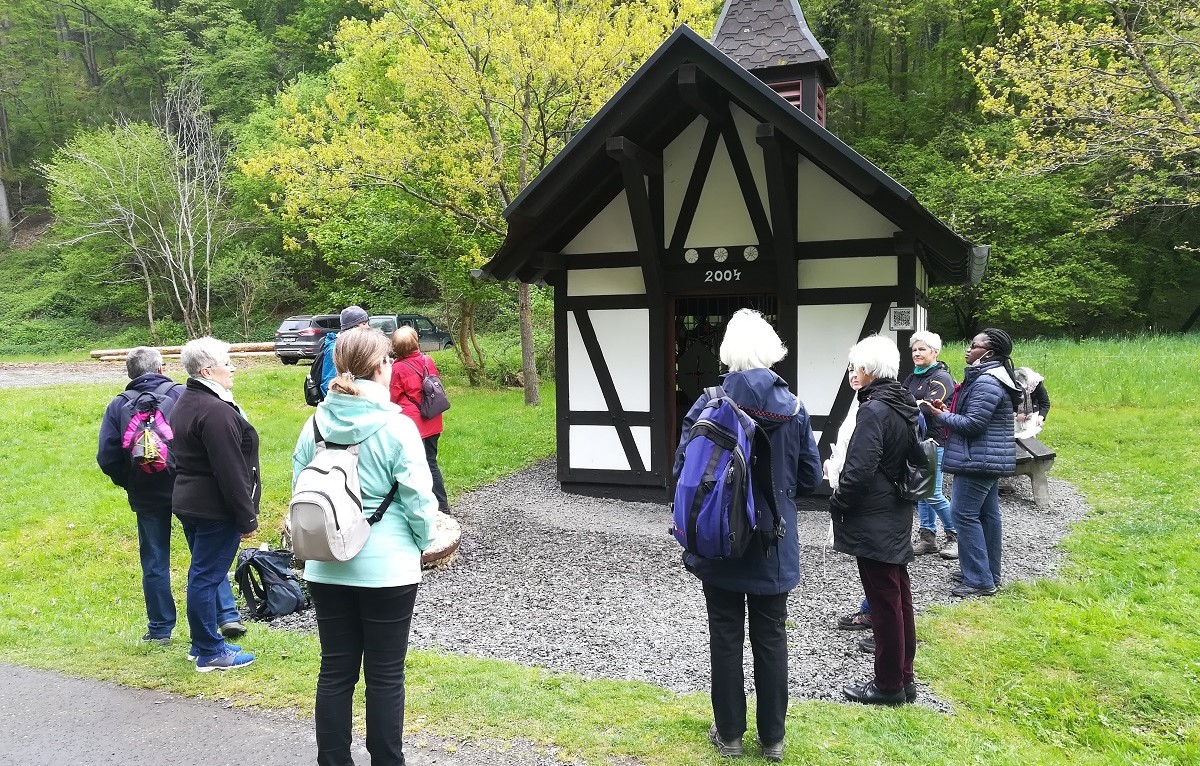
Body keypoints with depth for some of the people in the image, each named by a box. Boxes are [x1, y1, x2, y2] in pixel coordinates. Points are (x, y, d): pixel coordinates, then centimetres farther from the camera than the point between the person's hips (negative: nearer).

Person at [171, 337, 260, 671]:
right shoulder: (216, 411, -21)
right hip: (216, 509, -10)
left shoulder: (184, 404, 13)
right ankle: (209, 652, 8)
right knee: (207, 577, -2)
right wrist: (247, 517, -16)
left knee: (203, 574, 18)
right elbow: (231, 472, -22)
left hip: (188, 502, 10)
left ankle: (202, 643, 29)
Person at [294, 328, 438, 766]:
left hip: (326, 569, 4)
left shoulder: (316, 424, -1)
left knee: (335, 671, 14)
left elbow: (299, 487, 6)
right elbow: (419, 499, -13)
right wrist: (423, 543, 5)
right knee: (385, 676, 8)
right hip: (388, 568, -4)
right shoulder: (396, 426, -15)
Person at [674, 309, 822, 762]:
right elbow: (810, 478, 1)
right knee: (771, 638, 14)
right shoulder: (793, 408, -6)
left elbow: (683, 472, -11)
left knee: (726, 637, 12)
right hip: (774, 547, 2)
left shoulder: (709, 406, -13)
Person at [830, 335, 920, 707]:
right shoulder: (904, 405, 8)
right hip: (897, 516, 9)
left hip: (873, 522, -9)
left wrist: (837, 504, -8)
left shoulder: (873, 410, -20)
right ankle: (904, 677, 27)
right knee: (899, 598, 16)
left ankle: (889, 684, 12)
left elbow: (859, 470, -24)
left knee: (883, 602, 1)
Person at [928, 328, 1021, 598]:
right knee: (987, 514, 15)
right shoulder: (989, 378, 16)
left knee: (965, 513, -9)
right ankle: (990, 574, 23)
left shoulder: (986, 383, -20)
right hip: (990, 459, 11)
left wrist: (941, 416, -11)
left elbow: (973, 424, -22)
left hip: (978, 460, -11)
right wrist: (949, 411, 8)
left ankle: (979, 580, -6)